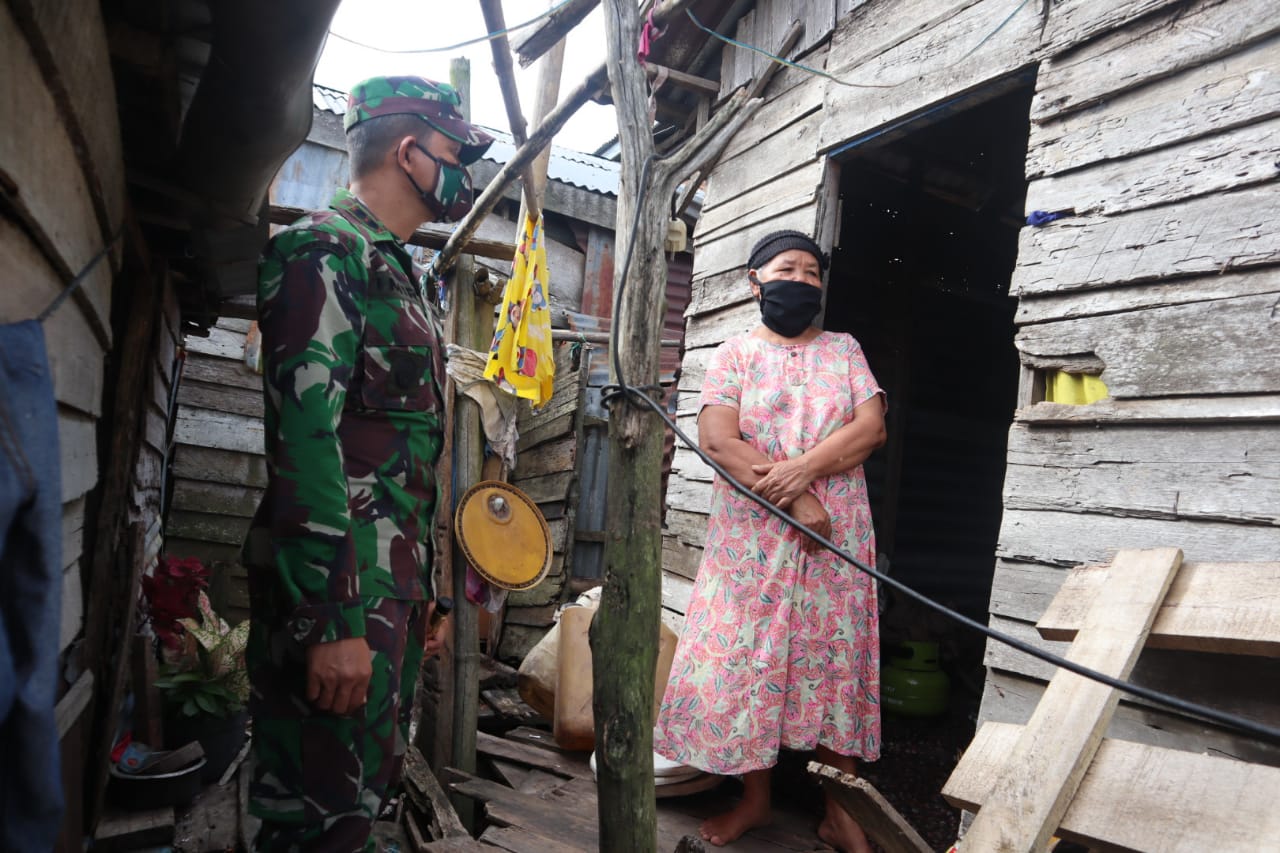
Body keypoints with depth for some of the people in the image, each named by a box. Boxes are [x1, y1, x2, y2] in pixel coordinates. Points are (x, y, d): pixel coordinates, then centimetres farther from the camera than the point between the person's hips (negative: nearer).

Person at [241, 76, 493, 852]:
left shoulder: (398, 272, 19)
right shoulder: (325, 251, -10)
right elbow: (304, 434, -21)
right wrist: (335, 621, -24)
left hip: (393, 585, 9)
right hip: (335, 590, -9)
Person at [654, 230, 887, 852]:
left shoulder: (843, 350, 13)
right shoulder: (736, 353, 6)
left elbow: (871, 427, -1)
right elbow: (716, 439, -9)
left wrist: (803, 468, -18)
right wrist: (794, 499, -15)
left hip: (837, 534, 2)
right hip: (751, 538, -1)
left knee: (836, 659, 5)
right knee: (746, 659, 3)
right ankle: (754, 798, 22)